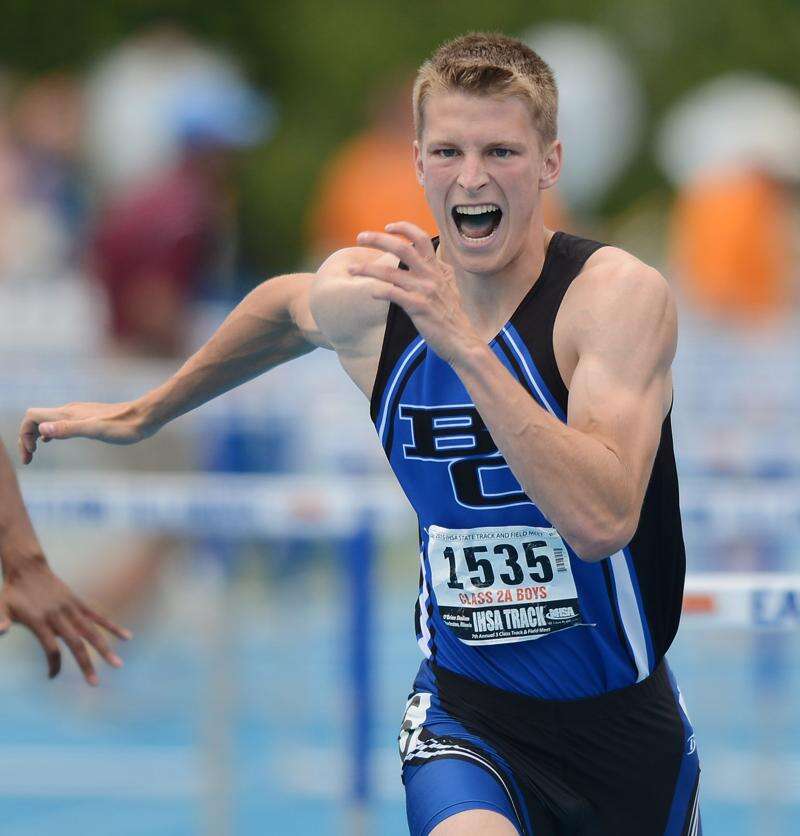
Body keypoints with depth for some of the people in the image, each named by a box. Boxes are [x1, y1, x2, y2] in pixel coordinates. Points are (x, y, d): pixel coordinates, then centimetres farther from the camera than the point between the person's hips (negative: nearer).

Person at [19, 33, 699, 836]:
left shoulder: (620, 294, -19)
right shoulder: (362, 295, -8)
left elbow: (602, 520, -32)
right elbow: (283, 306, 19)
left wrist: (462, 342, -35)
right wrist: (144, 413, 29)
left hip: (626, 712, 0)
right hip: (464, 704, 0)